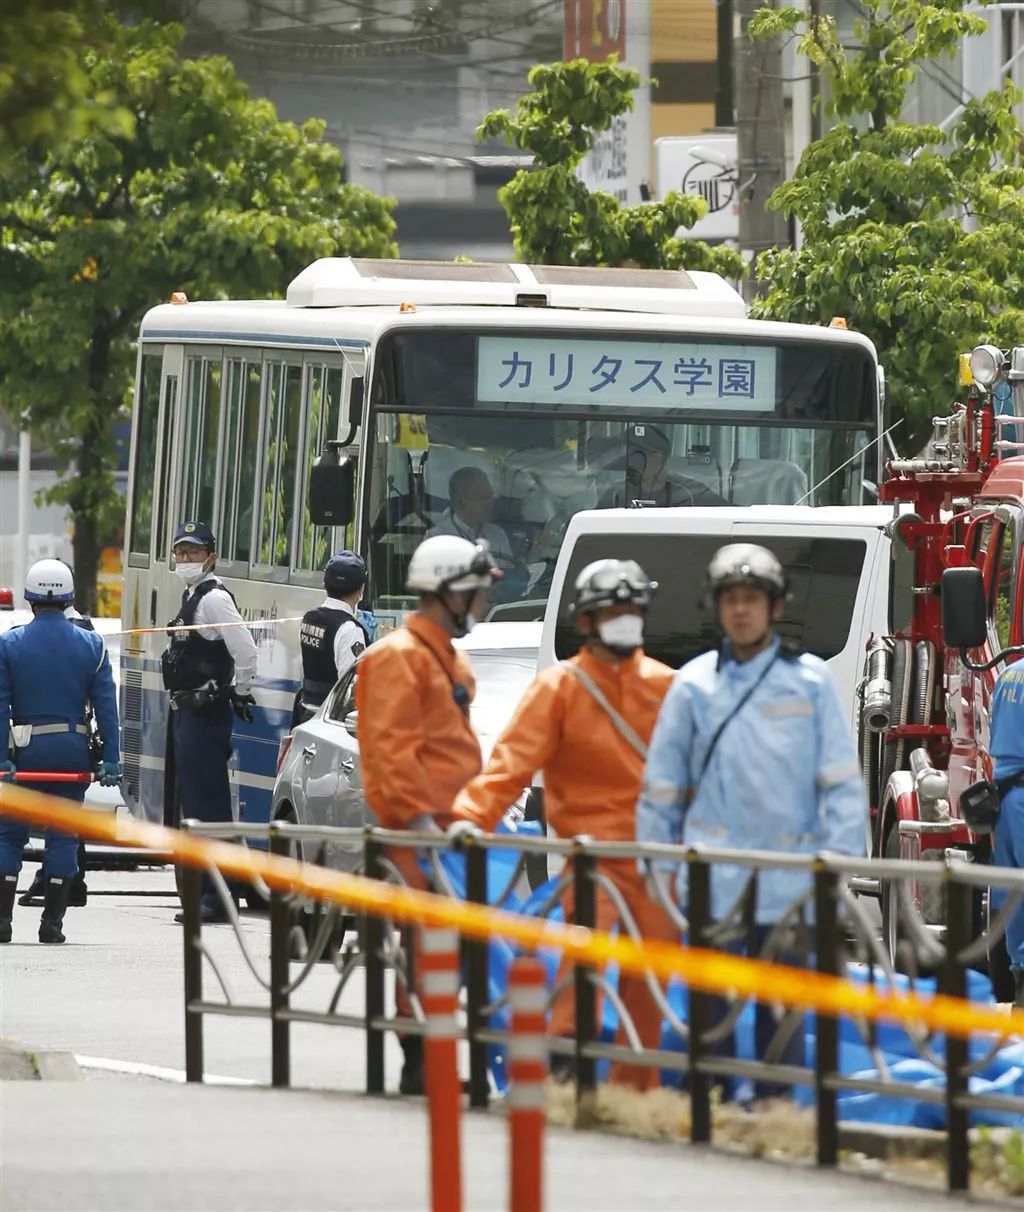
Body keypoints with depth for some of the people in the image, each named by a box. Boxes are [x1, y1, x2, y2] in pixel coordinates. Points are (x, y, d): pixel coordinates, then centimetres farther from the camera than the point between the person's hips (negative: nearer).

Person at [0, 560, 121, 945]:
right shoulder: (91, 645, 2)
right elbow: (106, 706, -1)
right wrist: (110, 758, -1)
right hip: (71, 752, 1)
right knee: (62, 837, 6)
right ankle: (52, 922, 3)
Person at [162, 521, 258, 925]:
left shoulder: (214, 599, -13)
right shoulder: (192, 597, 17)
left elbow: (245, 650, -21)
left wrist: (241, 695, -10)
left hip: (205, 713, -11)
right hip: (187, 711, 11)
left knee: (208, 803, -11)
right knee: (194, 802, 14)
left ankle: (218, 897, -11)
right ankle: (202, 894, 20)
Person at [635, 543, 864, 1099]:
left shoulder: (810, 679, 4)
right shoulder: (694, 683, 6)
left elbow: (841, 778, 5)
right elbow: (661, 784, 11)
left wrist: (840, 858, -2)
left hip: (788, 875, 0)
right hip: (712, 872, 0)